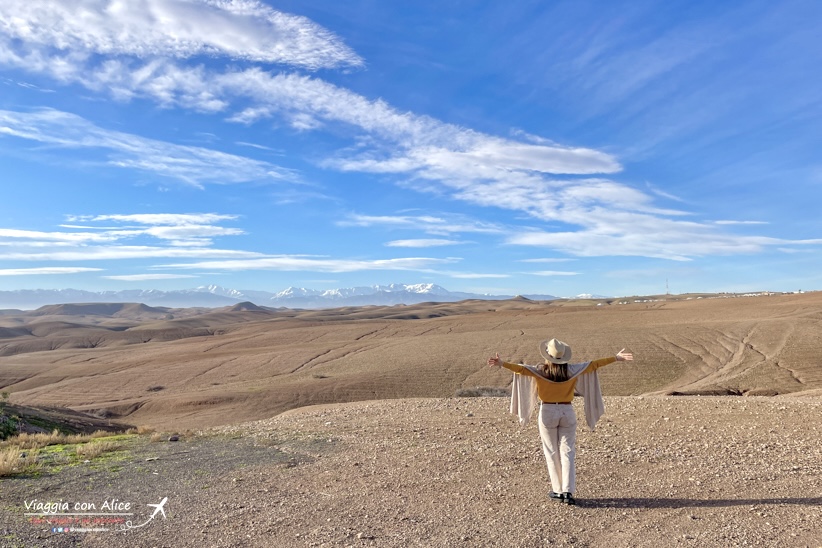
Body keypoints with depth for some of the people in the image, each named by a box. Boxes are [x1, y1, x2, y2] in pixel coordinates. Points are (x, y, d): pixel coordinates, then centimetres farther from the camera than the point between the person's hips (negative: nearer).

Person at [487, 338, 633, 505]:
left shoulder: (540, 371, -10)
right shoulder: (572, 370, -3)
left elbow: (521, 368, -22)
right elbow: (594, 364, 2)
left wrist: (502, 364, -25)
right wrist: (616, 358, 9)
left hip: (548, 412, -2)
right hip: (567, 412, 2)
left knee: (552, 453, 10)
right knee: (567, 452, 5)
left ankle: (558, 490, 14)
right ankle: (568, 492, -2)